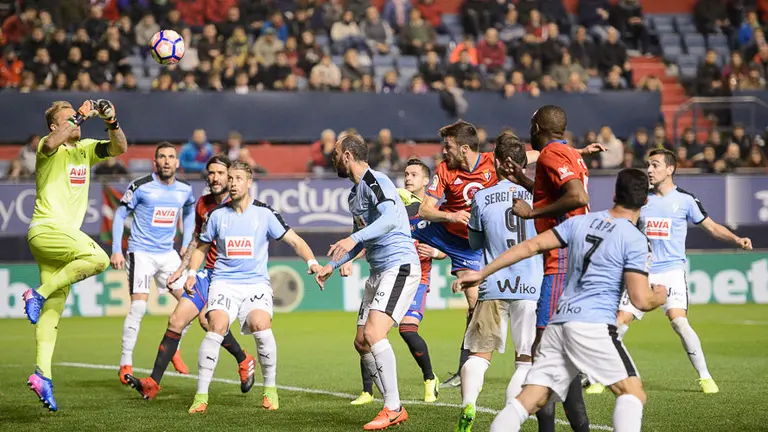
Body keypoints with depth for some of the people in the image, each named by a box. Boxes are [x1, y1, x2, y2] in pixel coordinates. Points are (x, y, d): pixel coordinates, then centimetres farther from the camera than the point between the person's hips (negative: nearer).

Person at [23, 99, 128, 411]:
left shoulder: (85, 149, 17)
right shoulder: (48, 146, -3)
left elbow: (119, 148, 8)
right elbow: (50, 145, -29)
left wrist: (111, 122, -9)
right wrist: (80, 117, -26)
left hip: (65, 233, 8)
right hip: (45, 229, -7)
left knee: (53, 309, 1)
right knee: (98, 258, -28)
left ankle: (42, 374, -3)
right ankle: (39, 293, -18)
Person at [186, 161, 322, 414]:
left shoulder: (264, 213, 2)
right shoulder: (217, 215, 8)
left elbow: (295, 241, 3)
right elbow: (201, 248, 21)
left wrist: (311, 262, -13)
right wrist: (192, 273, 5)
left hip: (256, 283, -1)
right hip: (224, 282, 1)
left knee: (261, 326, -26)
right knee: (216, 327, -24)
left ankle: (270, 389, -5)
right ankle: (201, 395, -16)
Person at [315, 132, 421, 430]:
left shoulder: (375, 182, -12)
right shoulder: (355, 193, 18)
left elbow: (390, 218, -32)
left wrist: (354, 238, -43)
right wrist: (332, 266, 30)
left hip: (400, 266, -10)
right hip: (378, 272, 10)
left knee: (374, 333, -22)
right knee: (362, 342, 6)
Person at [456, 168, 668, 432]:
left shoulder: (580, 222, 14)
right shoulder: (636, 241, -2)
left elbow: (531, 246, 11)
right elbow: (641, 300, -7)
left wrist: (482, 273, 17)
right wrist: (660, 296, 17)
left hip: (557, 324, 6)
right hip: (593, 325, -6)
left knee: (528, 402, 3)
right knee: (633, 393, -2)